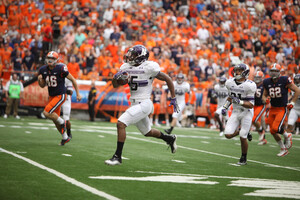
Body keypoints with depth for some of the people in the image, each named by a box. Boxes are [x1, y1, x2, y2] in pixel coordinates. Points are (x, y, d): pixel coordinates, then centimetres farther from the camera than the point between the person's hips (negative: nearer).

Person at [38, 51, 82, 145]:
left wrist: (78, 94, -5)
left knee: (47, 112, -21)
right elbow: (42, 85, 12)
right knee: (55, 119, 12)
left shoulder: (61, 69, -18)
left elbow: (73, 80, -8)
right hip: (52, 96, 7)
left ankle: (62, 122, 5)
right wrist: (39, 79, -11)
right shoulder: (43, 70, 0)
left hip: (60, 96, -7)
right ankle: (65, 137, 29)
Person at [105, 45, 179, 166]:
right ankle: (170, 139, 48)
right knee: (147, 132, 23)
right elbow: (115, 85, 13)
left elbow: (167, 79, -3)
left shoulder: (149, 67, -12)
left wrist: (173, 99, 0)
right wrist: (116, 77, -11)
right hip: (134, 104, 8)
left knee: (121, 123, -19)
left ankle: (118, 156, -13)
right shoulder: (126, 67, 6)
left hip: (144, 104, -8)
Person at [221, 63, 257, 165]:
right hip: (235, 112, 5)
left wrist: (239, 101, -31)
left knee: (242, 137, -8)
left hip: (246, 113, -5)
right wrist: (225, 107, 7)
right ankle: (240, 130, 24)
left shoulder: (249, 85, -17)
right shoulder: (230, 83, 0)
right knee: (228, 135, -9)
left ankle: (244, 158, 15)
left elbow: (251, 105, -18)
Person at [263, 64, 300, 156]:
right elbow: (264, 95, 15)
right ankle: (283, 149, 21)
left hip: (283, 109, -6)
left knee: (275, 128, -19)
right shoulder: (267, 82, 1)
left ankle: (287, 136, 13)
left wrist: (292, 102, -6)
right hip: (273, 109, 6)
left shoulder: (284, 80, -13)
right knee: (272, 131, 4)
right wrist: (265, 100, -8)